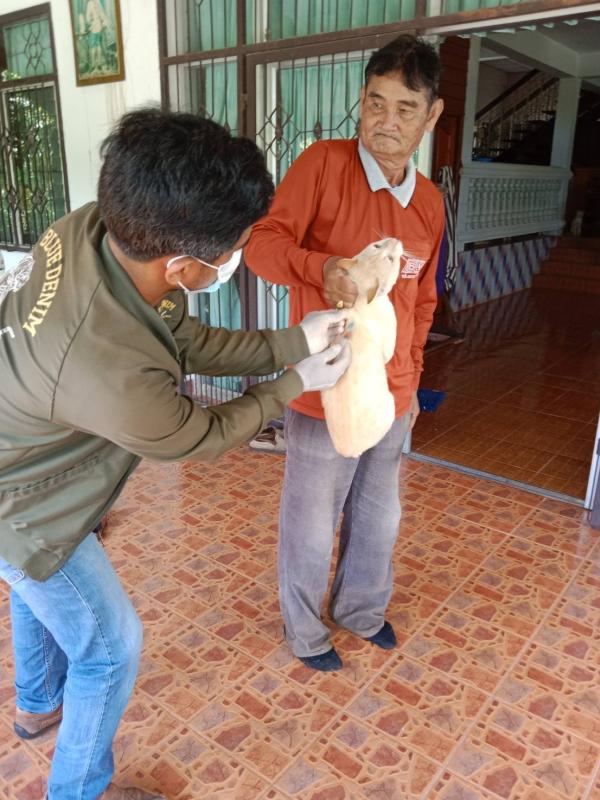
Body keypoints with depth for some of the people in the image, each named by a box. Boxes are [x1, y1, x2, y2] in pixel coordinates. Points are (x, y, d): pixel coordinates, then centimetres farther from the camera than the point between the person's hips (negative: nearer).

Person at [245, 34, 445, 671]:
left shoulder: (430, 202, 6)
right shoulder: (323, 164, -11)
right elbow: (262, 243, -18)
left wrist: (410, 377, 16)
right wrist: (321, 266, -38)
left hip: (392, 394, 6)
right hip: (324, 394, -5)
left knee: (378, 516, 23)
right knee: (311, 525, 12)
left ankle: (361, 608, 50)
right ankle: (304, 630, 41)